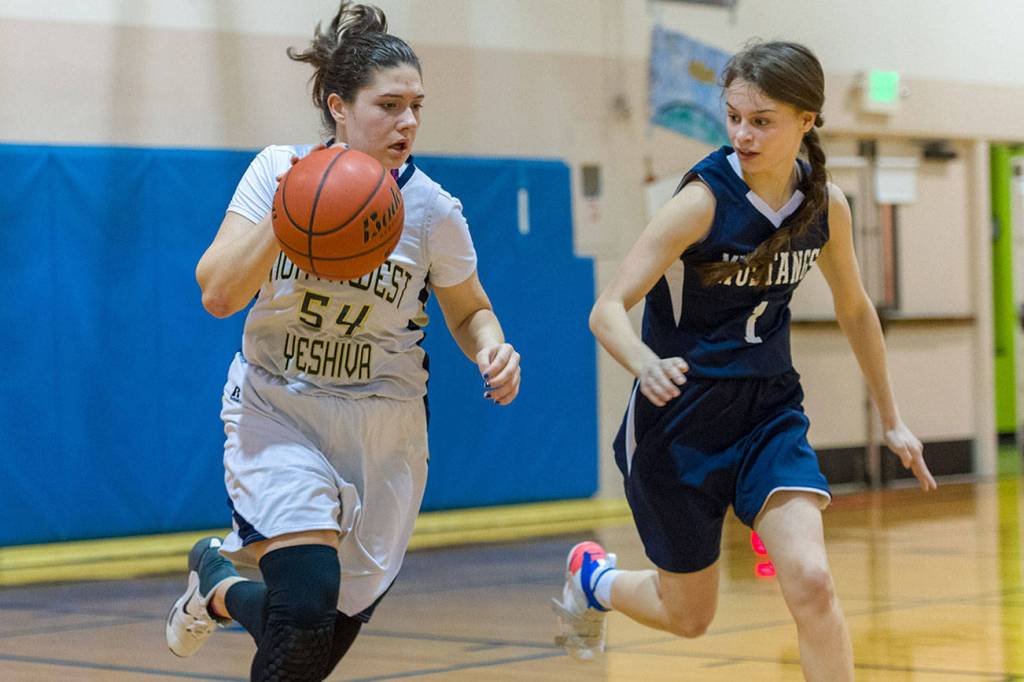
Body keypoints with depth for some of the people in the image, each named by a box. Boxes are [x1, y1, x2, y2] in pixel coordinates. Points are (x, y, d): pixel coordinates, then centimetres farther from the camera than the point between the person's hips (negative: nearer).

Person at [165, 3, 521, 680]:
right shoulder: (281, 171, -8)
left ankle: (218, 587, 39)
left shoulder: (432, 211, -9)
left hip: (381, 428, 2)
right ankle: (215, 572, 13)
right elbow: (218, 294, -14)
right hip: (276, 409, -2)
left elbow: (469, 311, 7)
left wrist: (492, 348, -15)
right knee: (306, 606, -22)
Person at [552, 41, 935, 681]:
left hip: (770, 412, 3)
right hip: (681, 418, -3)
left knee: (811, 582, -19)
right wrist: (647, 364, -45)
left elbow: (855, 309, 13)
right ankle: (593, 577, 44)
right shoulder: (704, 200, -19)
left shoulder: (825, 204, -4)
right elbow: (609, 309, -23)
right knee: (688, 616, 11)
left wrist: (892, 418, 17)